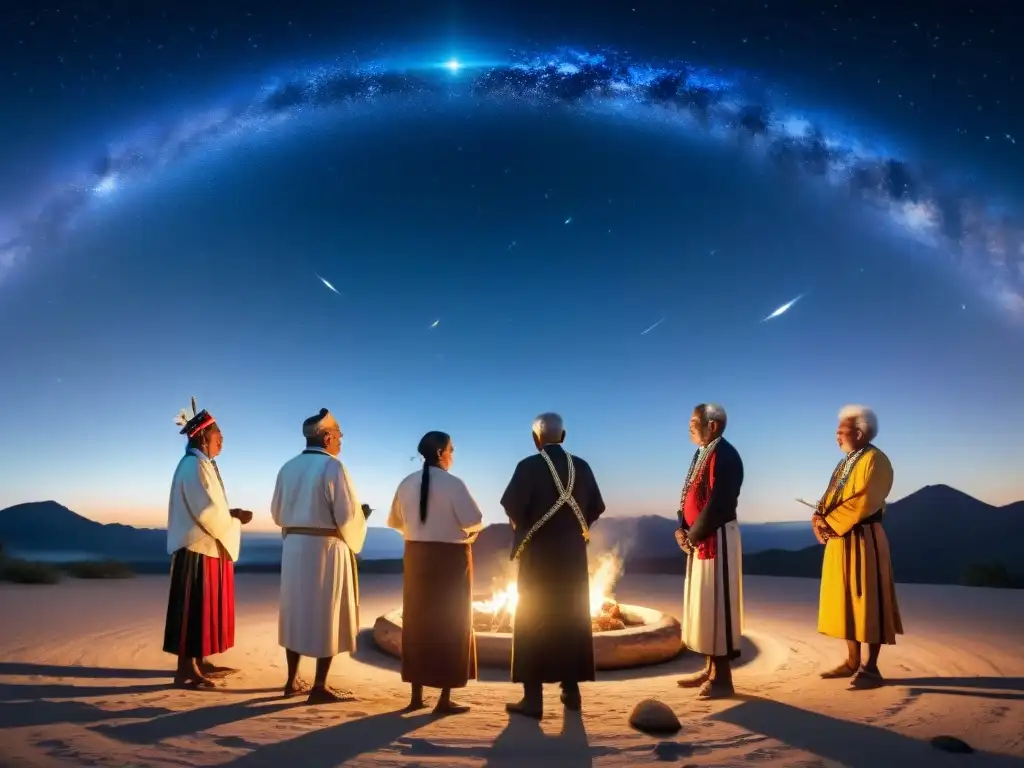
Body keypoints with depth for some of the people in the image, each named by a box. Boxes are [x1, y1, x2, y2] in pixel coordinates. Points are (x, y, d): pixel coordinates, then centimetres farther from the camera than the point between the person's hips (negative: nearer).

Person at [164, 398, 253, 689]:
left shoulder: (202, 465, 15)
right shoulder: (194, 466, -16)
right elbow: (208, 513, -21)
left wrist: (231, 514, 3)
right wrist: (237, 519, -7)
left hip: (207, 548, 10)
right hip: (197, 550, -10)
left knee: (205, 608, 15)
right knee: (193, 609, -5)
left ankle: (198, 662, 23)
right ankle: (185, 670, 1)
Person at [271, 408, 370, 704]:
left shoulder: (288, 468, 7)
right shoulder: (332, 466, -14)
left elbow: (277, 513, 13)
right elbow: (347, 513, -16)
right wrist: (362, 514, 5)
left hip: (293, 546, 7)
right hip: (326, 548, -7)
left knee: (297, 610, 14)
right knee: (327, 614, 1)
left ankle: (293, 680, 22)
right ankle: (319, 687, 5)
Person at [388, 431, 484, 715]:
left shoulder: (407, 484, 2)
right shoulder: (453, 483, -14)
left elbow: (395, 521, 9)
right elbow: (475, 521, -14)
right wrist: (467, 535, 8)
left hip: (416, 557, 5)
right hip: (450, 558, -5)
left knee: (417, 623, 12)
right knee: (449, 625, 4)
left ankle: (416, 696, 18)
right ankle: (445, 699, 7)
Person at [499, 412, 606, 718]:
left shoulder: (529, 466, -12)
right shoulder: (582, 466, 2)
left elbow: (512, 507, -16)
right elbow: (596, 508, 5)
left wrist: (523, 530, 4)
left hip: (538, 555, -4)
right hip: (573, 555, 4)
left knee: (532, 622, 3)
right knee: (571, 620, 14)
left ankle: (533, 698, 4)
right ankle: (571, 690, 20)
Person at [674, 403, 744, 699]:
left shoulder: (725, 455, -17)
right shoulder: (701, 453, 13)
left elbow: (718, 504, -22)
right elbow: (690, 495, 17)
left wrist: (693, 534, -13)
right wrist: (682, 528, 2)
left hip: (717, 539, -10)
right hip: (700, 539, 10)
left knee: (717, 603, -4)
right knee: (703, 603, 15)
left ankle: (722, 677, 5)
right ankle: (710, 669, 26)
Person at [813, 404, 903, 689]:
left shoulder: (875, 460, -11)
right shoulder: (845, 463, 18)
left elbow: (864, 502, -21)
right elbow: (830, 498, 14)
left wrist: (830, 522, -17)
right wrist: (820, 519, -5)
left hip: (863, 540, -9)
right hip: (839, 541, 9)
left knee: (867, 601, -3)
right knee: (846, 600, 12)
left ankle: (871, 668, 3)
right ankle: (853, 662, 20)